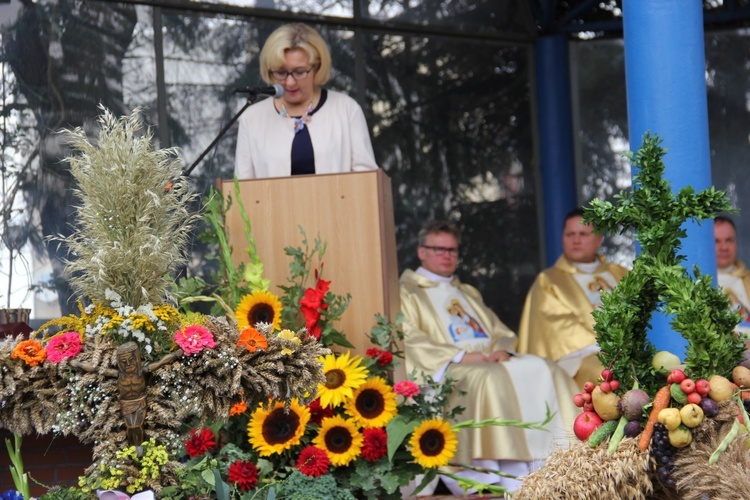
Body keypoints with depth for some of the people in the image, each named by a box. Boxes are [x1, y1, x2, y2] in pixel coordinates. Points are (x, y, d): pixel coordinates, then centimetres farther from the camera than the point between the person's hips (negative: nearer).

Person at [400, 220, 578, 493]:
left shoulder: (468, 292, 31)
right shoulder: (406, 292, 10)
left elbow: (500, 331, 24)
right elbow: (410, 341, -6)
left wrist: (502, 350, -2)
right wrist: (460, 355, -17)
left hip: (492, 360, 6)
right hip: (450, 368, -6)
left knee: (543, 370, -19)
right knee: (492, 379, -36)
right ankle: (513, 477, -37)